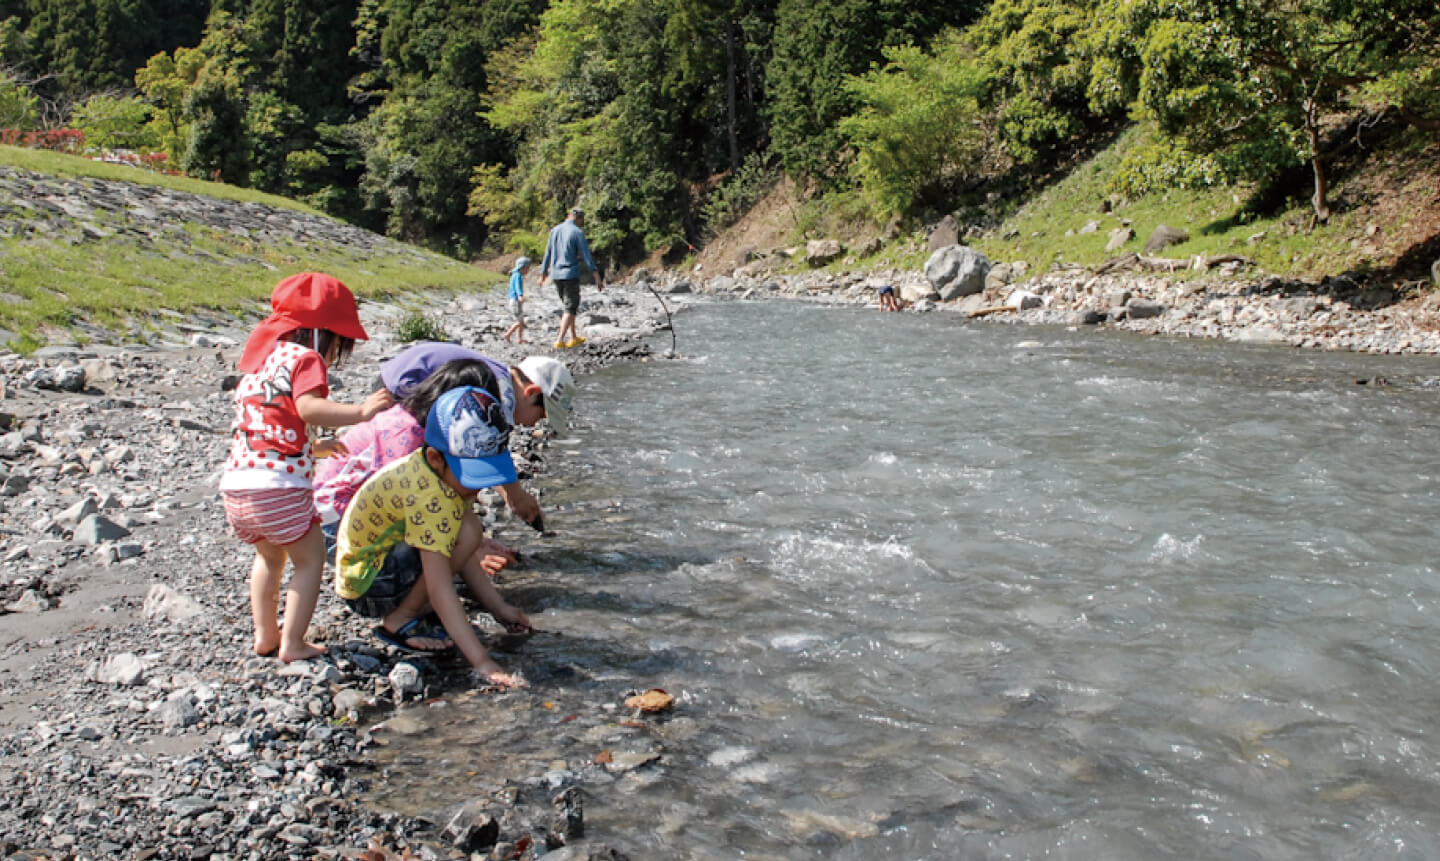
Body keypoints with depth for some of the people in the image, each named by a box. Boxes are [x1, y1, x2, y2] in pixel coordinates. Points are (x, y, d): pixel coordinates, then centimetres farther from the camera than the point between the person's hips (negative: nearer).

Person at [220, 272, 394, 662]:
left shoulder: (260, 361, 21)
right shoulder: (304, 358, -4)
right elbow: (308, 407, -24)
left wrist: (310, 449, 33)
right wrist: (359, 411, -29)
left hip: (236, 484, 8)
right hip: (279, 487, -8)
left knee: (269, 556, 30)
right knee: (310, 559, 12)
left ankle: (264, 635, 33)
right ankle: (293, 644, 11)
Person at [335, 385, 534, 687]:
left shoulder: (447, 471, -3)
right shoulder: (428, 496, -32)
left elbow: (461, 559, 6)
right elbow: (440, 589, -35)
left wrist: (500, 609, 5)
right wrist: (481, 661, -36)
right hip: (365, 586, -10)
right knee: (467, 531, -25)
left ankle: (408, 612, 10)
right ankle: (399, 622, -9)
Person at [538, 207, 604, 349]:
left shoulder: (555, 230, 8)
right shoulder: (578, 233, -8)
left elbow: (547, 254, 13)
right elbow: (586, 256, -12)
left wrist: (543, 274, 21)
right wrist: (597, 276, -12)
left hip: (555, 275, 6)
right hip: (571, 275, -6)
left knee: (569, 306, 19)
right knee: (570, 308, -2)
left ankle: (574, 338, 23)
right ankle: (560, 340, -14)